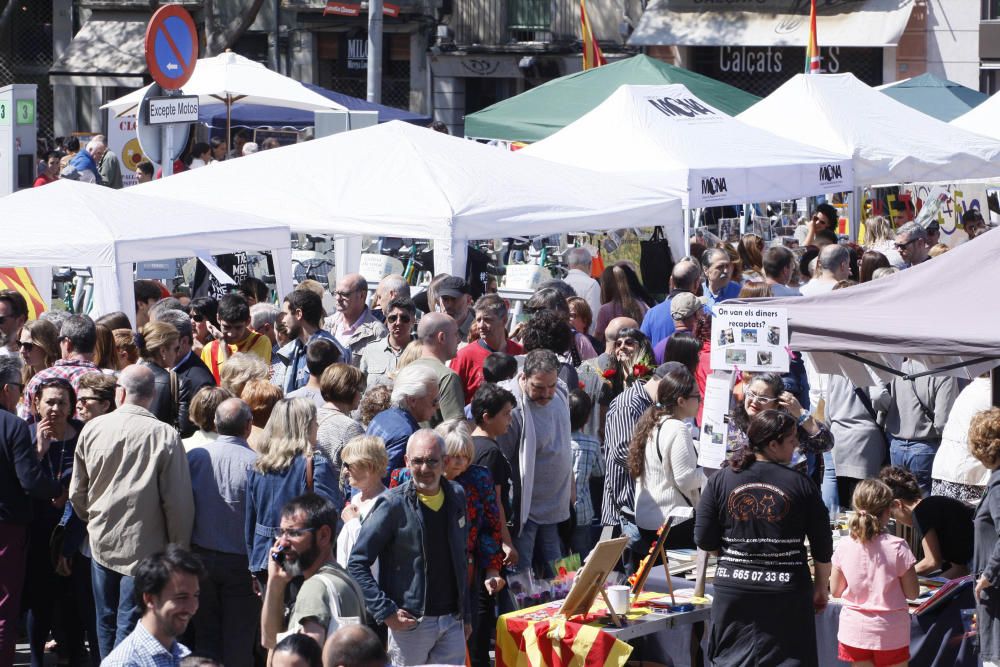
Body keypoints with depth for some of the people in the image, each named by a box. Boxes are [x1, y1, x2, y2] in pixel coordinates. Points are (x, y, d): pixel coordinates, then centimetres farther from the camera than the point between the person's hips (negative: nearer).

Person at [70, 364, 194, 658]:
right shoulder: (165, 436, -15)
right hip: (143, 546, -4)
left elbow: (77, 492, 7)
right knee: (129, 626, 0)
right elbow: (178, 501, -14)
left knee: (106, 622, 18)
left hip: (102, 542, 4)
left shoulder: (92, 428, -3)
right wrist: (179, 547, -1)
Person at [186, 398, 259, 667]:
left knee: (206, 637, 14)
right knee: (238, 640, 6)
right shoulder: (254, 463, -15)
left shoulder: (194, 456, -7)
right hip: (240, 562, -3)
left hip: (200, 557, 3)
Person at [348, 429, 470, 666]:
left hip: (452, 621, 5)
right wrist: (386, 612, -16)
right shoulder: (393, 505, -10)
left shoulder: (456, 496, 7)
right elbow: (357, 564, -11)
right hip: (410, 622, -4)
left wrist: (466, 613, 14)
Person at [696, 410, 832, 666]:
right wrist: (822, 587, 15)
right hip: (787, 594, -2)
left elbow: (704, 541, 1)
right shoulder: (801, 484, -4)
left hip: (733, 588, 2)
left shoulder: (720, 481, 0)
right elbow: (822, 546, 1)